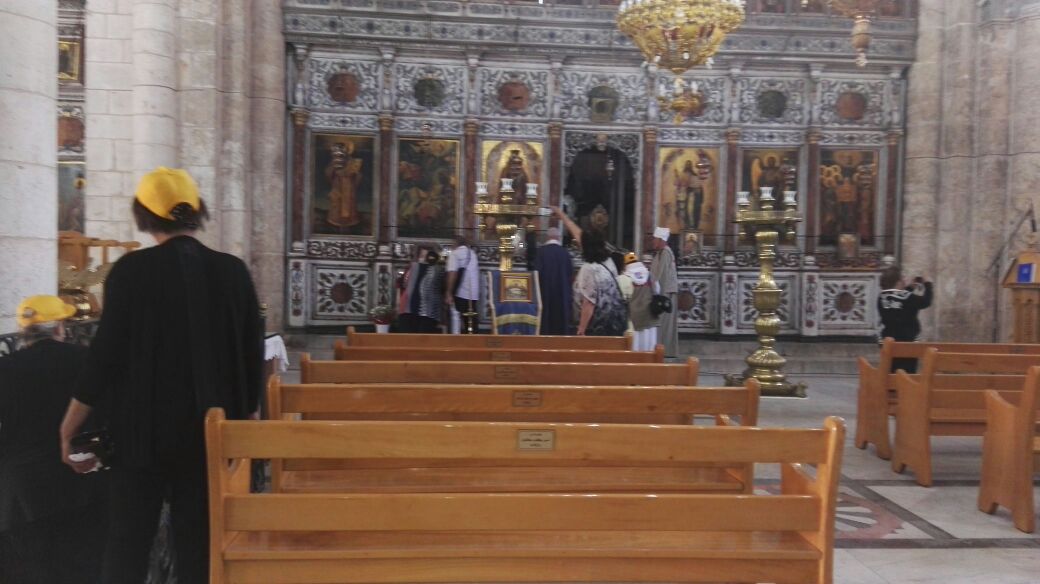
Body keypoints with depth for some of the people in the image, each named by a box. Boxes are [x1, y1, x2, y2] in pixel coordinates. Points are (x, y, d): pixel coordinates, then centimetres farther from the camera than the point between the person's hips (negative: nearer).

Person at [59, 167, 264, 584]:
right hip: (212, 430, 2)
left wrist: (70, 425, 5)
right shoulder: (233, 272, -2)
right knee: (198, 542, 11)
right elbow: (252, 355, 2)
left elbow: (106, 354, -8)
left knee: (127, 544, 10)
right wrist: (246, 415, 16)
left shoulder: (131, 271, -10)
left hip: (143, 429, -2)